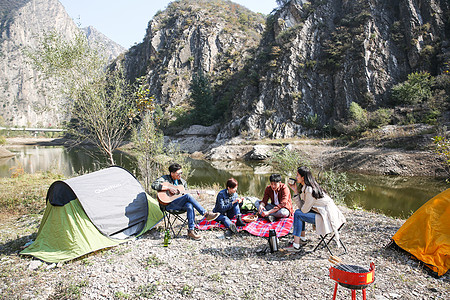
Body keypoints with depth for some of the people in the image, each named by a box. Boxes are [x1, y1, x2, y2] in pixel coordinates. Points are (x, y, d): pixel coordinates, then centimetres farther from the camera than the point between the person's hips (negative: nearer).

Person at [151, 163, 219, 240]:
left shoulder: (182, 182, 15)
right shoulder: (165, 178, -1)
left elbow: (186, 193, 19)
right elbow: (154, 185, -17)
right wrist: (169, 188, -21)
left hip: (180, 205, 5)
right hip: (168, 204, -5)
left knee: (189, 205, -33)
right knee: (188, 196, -29)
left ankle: (191, 231, -28)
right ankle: (206, 214, -26)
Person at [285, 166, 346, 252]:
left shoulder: (309, 190, -22)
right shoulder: (306, 187, 7)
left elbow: (304, 210, -15)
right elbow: (302, 206, 8)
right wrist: (295, 191, 5)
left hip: (327, 217, -10)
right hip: (326, 213, 10)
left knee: (297, 214, -12)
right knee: (298, 212, 13)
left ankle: (296, 246, -7)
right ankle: (303, 239, 19)